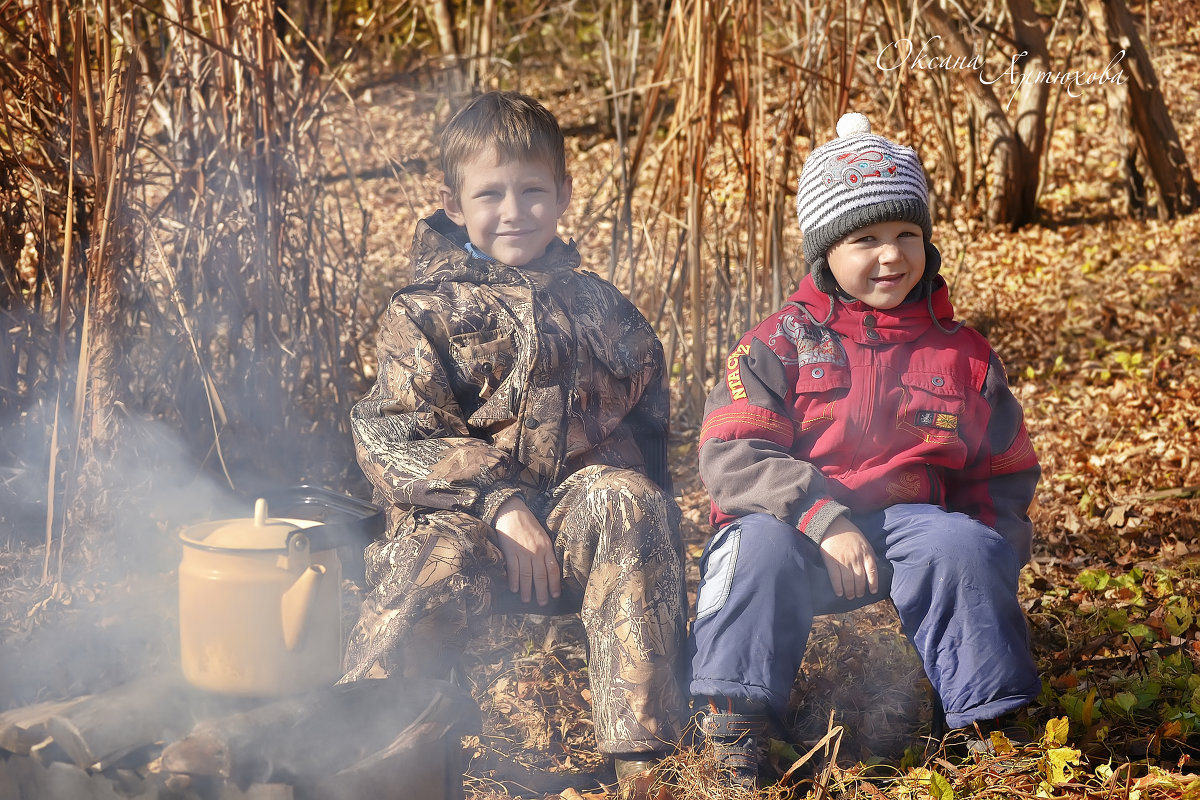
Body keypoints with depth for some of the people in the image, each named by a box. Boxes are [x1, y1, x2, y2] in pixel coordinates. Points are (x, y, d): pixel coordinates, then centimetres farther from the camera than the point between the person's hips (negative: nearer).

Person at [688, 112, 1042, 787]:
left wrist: (993, 550, -1)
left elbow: (1005, 475, 20)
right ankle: (733, 727, -23)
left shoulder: (965, 355, 12)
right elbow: (730, 458, -10)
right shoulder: (781, 344, 2)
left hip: (909, 520, 2)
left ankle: (992, 724, -14)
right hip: (795, 518, -2)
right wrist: (824, 518, -24)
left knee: (965, 549, -29)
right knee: (765, 547, -35)